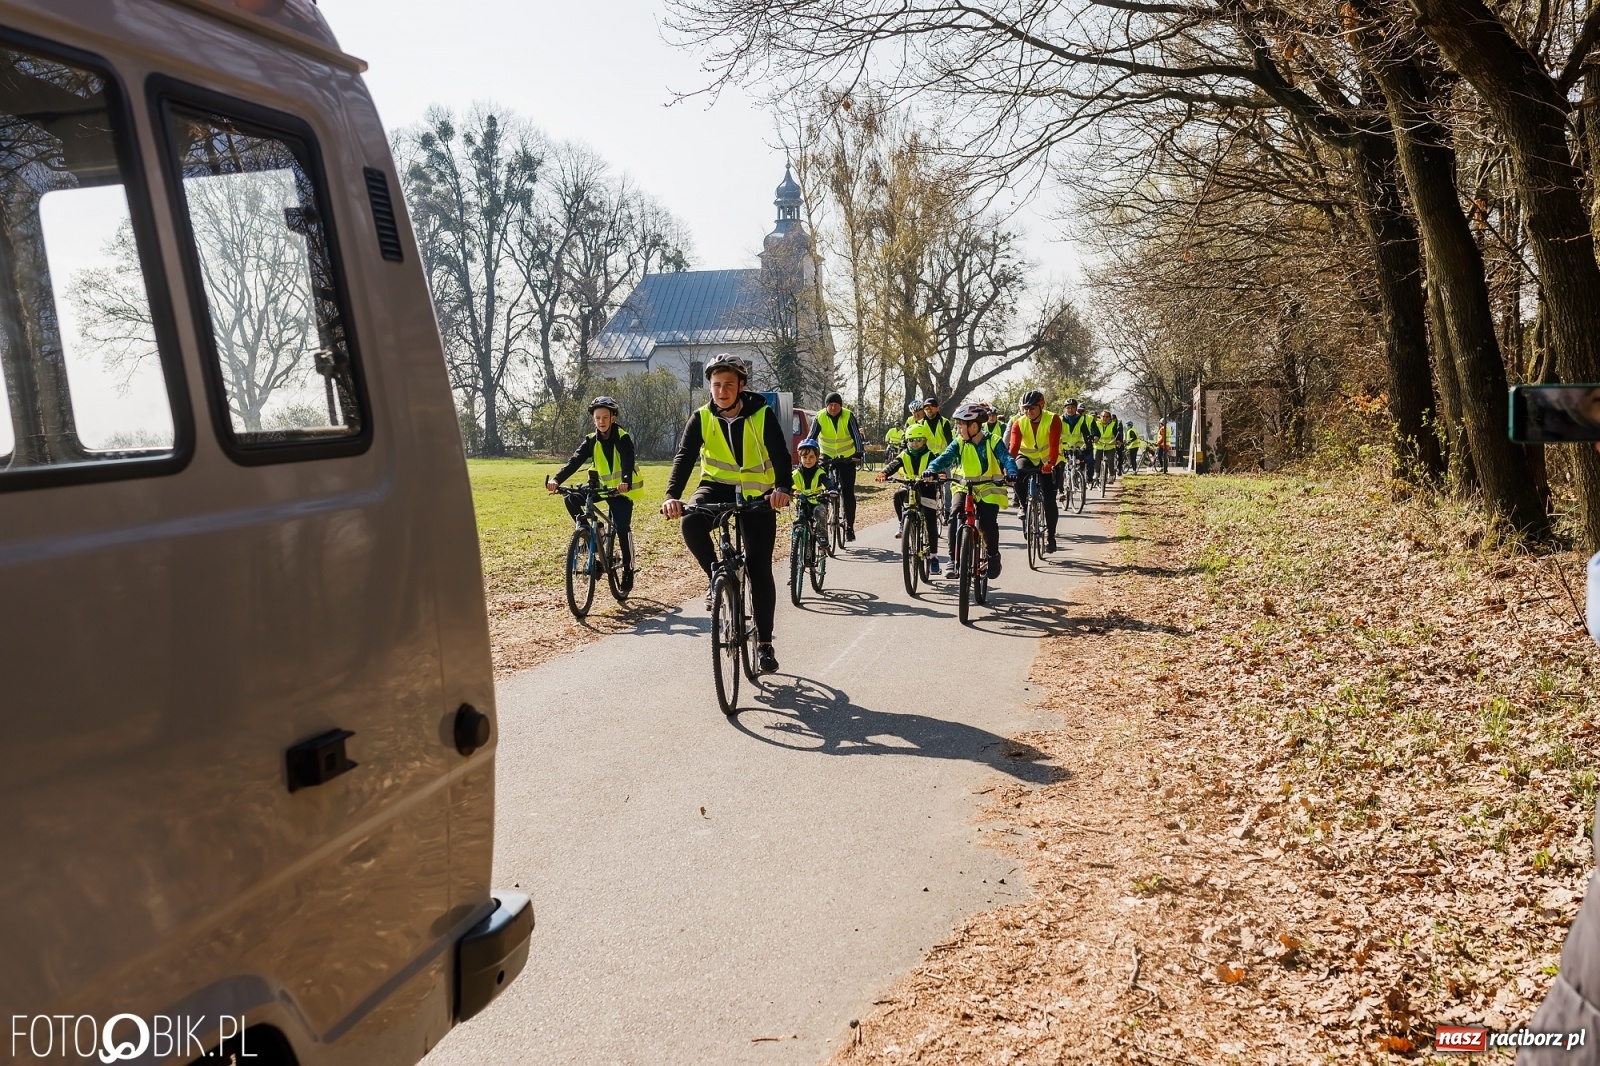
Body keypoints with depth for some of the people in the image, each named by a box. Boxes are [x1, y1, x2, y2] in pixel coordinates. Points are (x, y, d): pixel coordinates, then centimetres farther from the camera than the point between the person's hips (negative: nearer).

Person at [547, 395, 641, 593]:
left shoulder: (623, 438, -15)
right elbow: (574, 461, -16)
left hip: (622, 489, -5)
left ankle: (628, 569, -3)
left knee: (622, 528, -18)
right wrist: (556, 479, -33)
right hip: (603, 486, 5)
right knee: (572, 499, -17)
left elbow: (628, 462, -30)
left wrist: (625, 482, -52)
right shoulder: (591, 441, -3)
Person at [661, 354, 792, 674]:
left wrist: (783, 487, -45)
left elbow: (780, 454, -23)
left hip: (757, 494, -1)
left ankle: (764, 642, 7)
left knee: (759, 569, -6)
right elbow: (684, 457, -17)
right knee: (691, 522, -32)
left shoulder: (762, 415, -12)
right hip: (718, 486, 2)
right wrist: (672, 495, -35)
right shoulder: (701, 418, -7)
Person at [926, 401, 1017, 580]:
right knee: (955, 517, -23)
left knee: (988, 522, -20)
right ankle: (954, 560, -14)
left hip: (989, 488, -2)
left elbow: (1006, 458, -18)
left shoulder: (993, 442, -6)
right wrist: (932, 469, -35)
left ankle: (993, 556, 8)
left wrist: (1012, 473, -40)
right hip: (964, 487, 2)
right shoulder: (959, 443, -1)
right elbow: (945, 458, -14)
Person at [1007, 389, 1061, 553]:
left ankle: (1050, 536, 7)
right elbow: (1013, 447, -25)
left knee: (1049, 499, -9)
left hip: (1047, 461, -2)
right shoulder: (1019, 423, -15)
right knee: (1018, 475, -32)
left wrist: (1050, 464, -49)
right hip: (1028, 457, 2)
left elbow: (1054, 445, -32)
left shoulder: (1052, 420, -21)